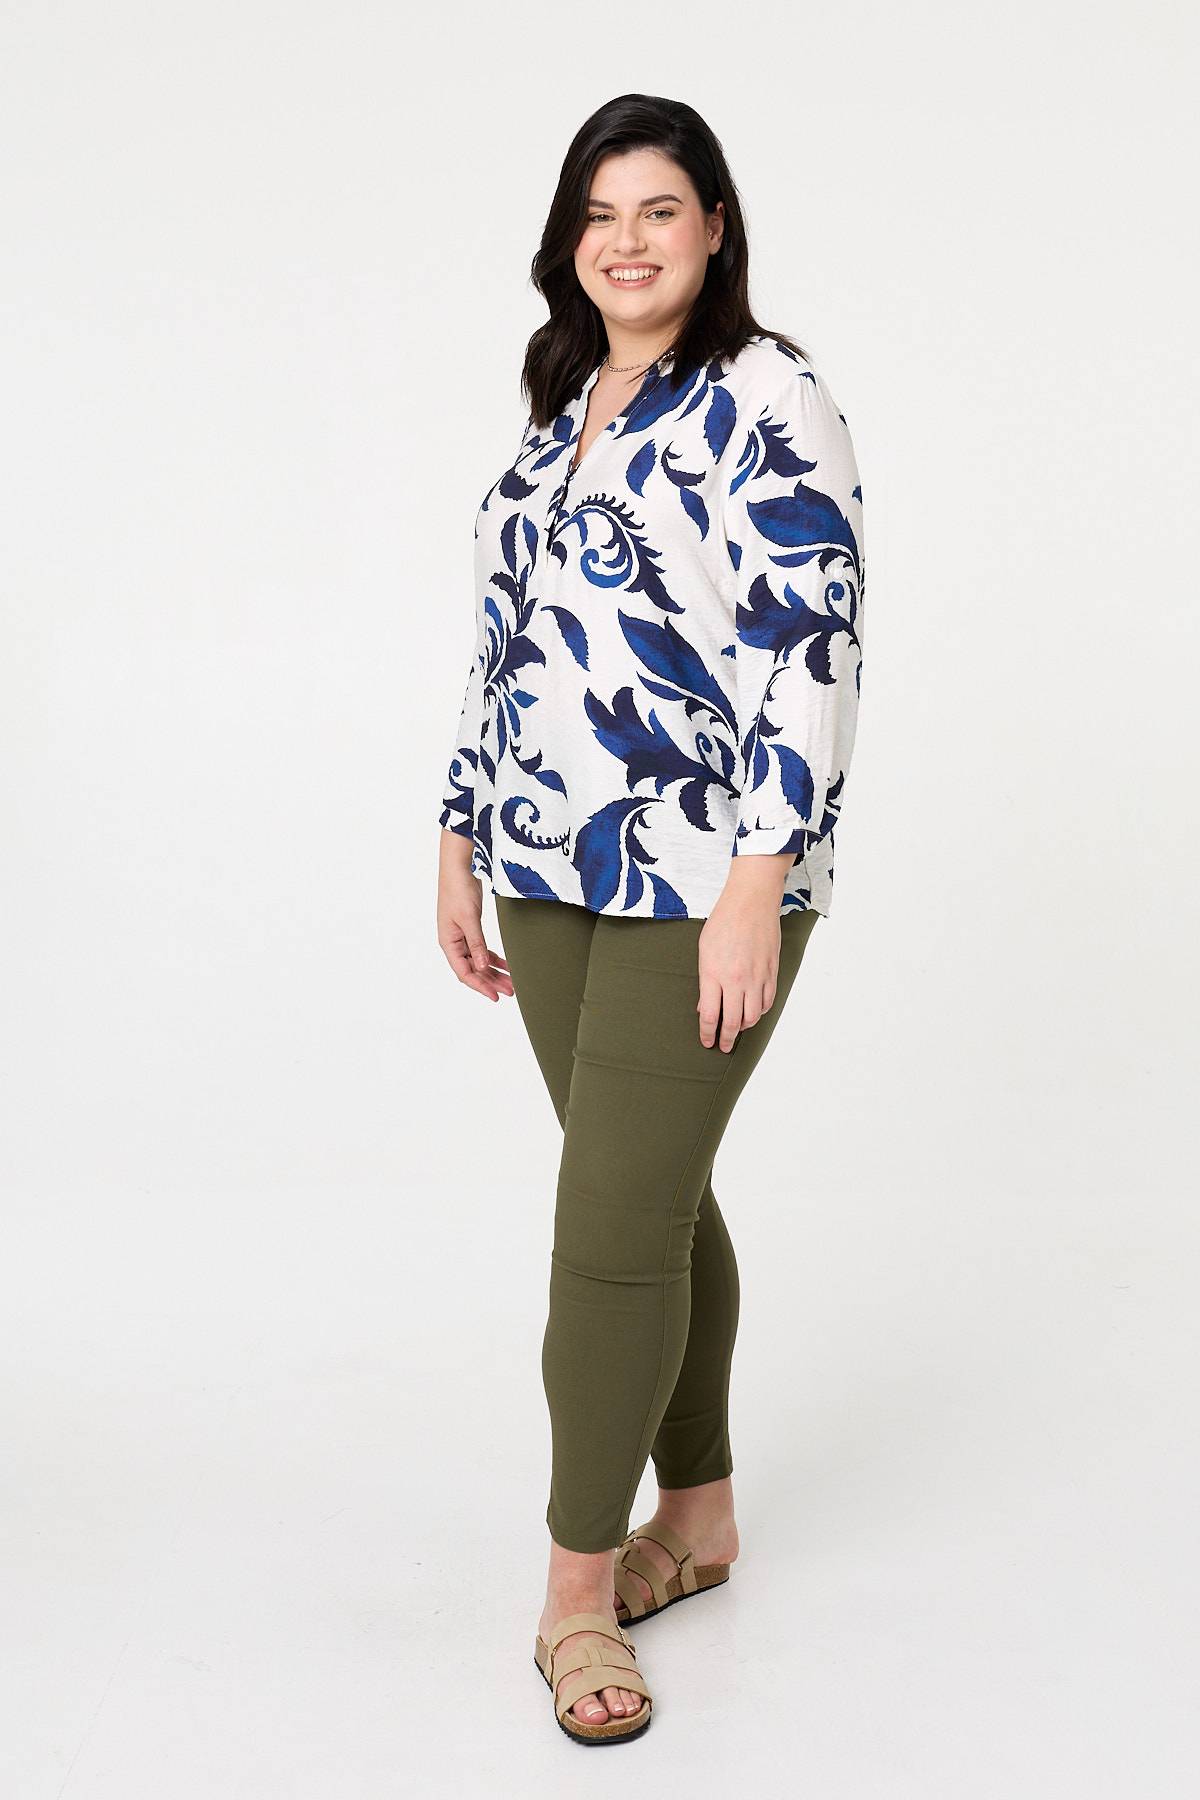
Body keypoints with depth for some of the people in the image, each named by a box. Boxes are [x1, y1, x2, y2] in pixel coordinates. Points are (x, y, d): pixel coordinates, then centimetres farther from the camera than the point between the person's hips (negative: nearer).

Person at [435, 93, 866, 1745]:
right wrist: (463, 841, 16)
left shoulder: (767, 400, -9)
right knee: (655, 1195, 15)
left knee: (615, 1224, -5)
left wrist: (758, 888, -20)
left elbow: (813, 653, -16)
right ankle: (698, 1513, 30)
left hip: (702, 881, -7)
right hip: (554, 874, 7)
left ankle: (579, 1590, 8)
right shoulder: (564, 414, 14)